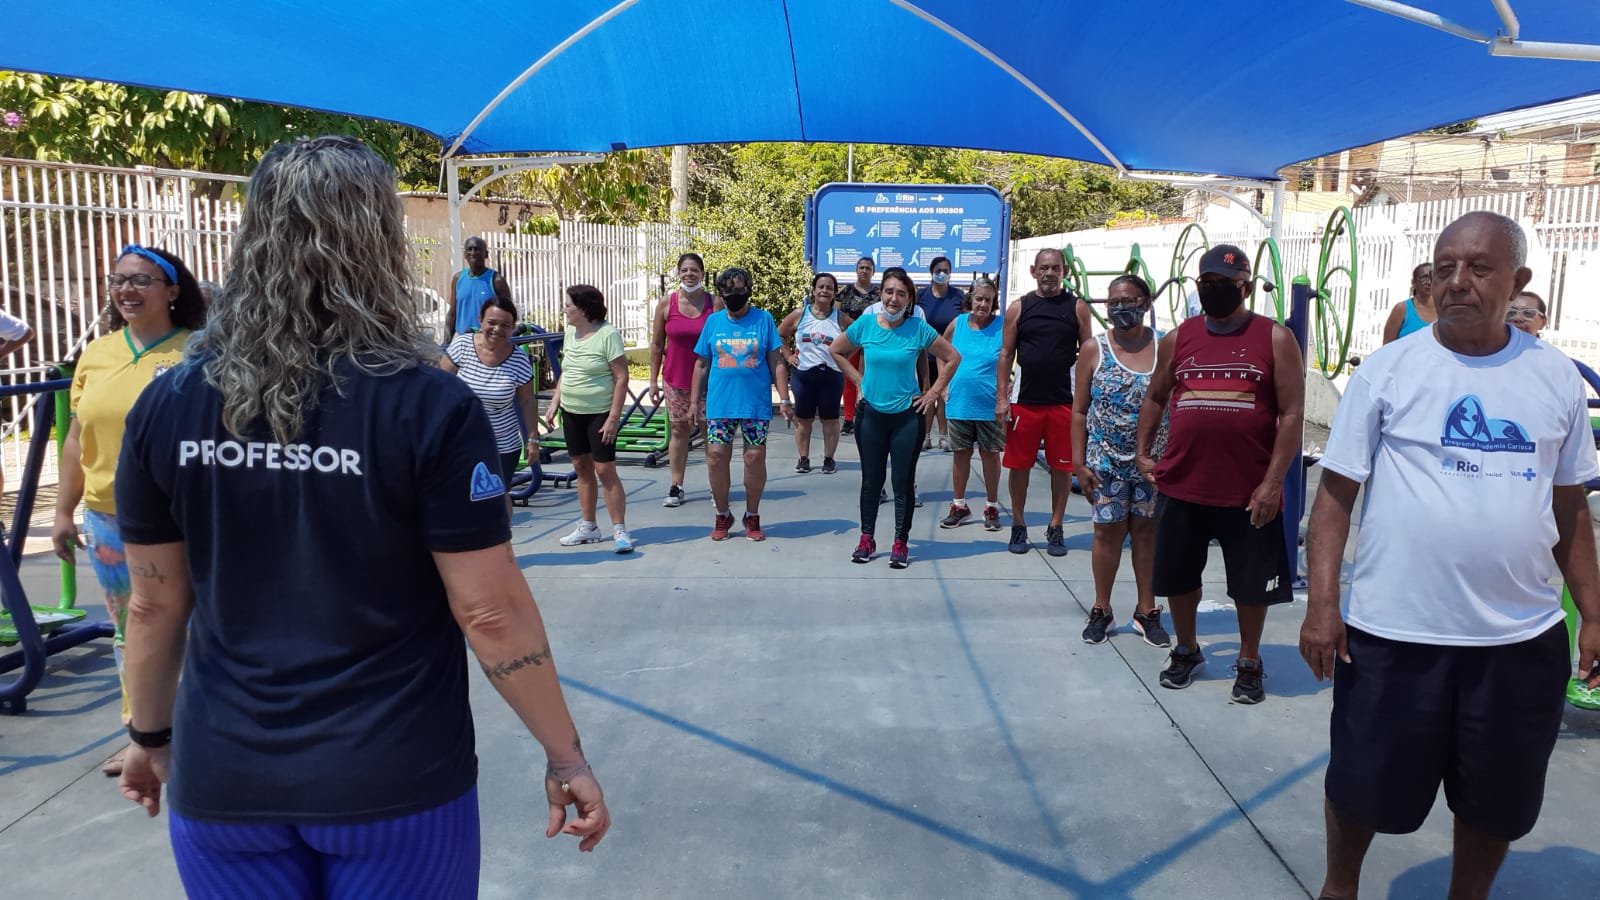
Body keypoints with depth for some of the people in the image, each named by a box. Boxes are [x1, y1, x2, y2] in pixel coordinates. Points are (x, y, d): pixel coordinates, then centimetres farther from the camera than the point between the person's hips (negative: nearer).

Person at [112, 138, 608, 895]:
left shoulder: (168, 404, -6)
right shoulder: (429, 407, -17)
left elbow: (154, 605, 3)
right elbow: (492, 613, -15)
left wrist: (150, 734, 19)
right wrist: (565, 755, -4)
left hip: (224, 778, 3)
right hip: (392, 779, -3)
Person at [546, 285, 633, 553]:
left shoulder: (608, 335, -14)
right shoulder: (570, 333, 8)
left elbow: (621, 378, -15)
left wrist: (614, 417, -19)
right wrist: (553, 405, 11)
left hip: (600, 413, -7)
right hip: (571, 412, 7)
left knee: (605, 470, -8)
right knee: (582, 468, 12)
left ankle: (620, 531, -2)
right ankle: (588, 528, 21)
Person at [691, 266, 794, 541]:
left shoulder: (764, 319, 2)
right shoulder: (714, 321, 7)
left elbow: (776, 362, 2)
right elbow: (702, 364, 11)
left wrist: (784, 399, -4)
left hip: (756, 404, -1)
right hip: (720, 403, 2)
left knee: (755, 458, 2)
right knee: (716, 456, -1)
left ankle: (752, 516, 20)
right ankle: (723, 515, 17)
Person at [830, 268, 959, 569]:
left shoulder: (919, 328, -8)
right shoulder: (865, 325, -4)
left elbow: (953, 358, 0)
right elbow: (836, 351, 12)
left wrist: (934, 392, -3)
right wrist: (859, 381, 5)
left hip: (908, 416, -1)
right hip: (871, 414, 2)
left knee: (904, 482, 4)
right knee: (871, 479, 10)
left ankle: (901, 543, 15)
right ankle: (867, 539, 22)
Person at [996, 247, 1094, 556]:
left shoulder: (1077, 307, 4)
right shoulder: (1020, 307, 4)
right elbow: (1006, 354, 4)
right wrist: (1001, 398, -3)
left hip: (1065, 402, 0)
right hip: (1025, 401, 0)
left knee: (1062, 467, 6)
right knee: (1019, 464, 5)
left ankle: (1055, 528, 19)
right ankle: (1018, 526, 19)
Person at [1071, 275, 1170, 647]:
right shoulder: (1094, 349, 0)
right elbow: (1080, 411, 1)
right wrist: (1079, 463, -3)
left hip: (1154, 460, 0)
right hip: (1106, 460, 0)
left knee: (1147, 530, 9)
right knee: (1108, 531, 6)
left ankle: (1147, 610, 22)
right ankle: (1102, 610, 20)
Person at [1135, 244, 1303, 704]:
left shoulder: (1275, 338, -3)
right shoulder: (1178, 338, 6)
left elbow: (1291, 414, -7)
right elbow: (1155, 397, 19)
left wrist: (1273, 481, -13)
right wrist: (1143, 452, 9)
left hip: (1250, 490, -3)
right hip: (1181, 484, 3)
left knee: (1251, 582, 10)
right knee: (1177, 576, 14)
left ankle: (1249, 662, 30)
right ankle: (1187, 650, 35)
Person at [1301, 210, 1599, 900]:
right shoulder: (1388, 370, -5)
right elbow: (1336, 491, -5)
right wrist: (1322, 603, -11)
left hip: (1523, 638, 3)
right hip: (1393, 631, -2)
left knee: (1497, 799, 16)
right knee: (1364, 786, 11)